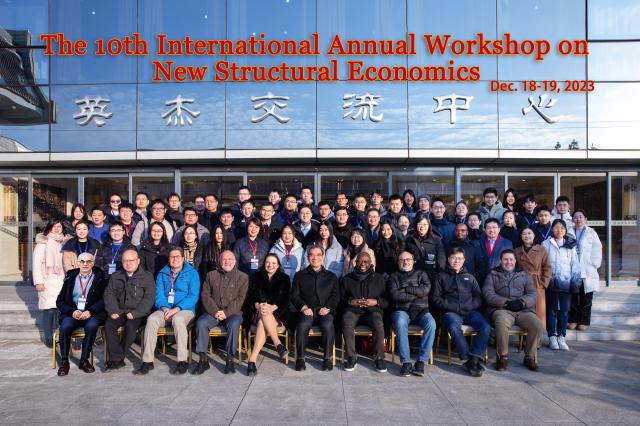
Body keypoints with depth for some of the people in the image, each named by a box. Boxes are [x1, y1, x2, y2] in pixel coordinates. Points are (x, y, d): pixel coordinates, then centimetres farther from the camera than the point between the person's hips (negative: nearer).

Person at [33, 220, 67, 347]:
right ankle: (48, 338, 3)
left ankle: (56, 335, 15)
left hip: (61, 280, 4)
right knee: (49, 309, -9)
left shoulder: (64, 242, 13)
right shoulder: (43, 242, -1)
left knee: (58, 308, 1)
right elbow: (37, 262, -5)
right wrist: (38, 281, -11)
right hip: (48, 280, -4)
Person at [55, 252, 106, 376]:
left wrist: (90, 311, -16)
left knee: (91, 326, -32)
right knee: (65, 327, -28)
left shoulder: (100, 278, 8)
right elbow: (60, 301, 10)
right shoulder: (70, 277, 14)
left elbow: (104, 299, -1)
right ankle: (64, 361, -11)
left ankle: (84, 360, -14)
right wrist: (72, 312, -8)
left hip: (92, 313, -2)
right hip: (72, 312, 2)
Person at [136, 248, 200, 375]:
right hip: (165, 309, 4)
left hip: (185, 310, -3)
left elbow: (193, 296, -6)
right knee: (151, 319, -27)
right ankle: (147, 361, -21)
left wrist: (176, 309, -17)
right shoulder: (162, 274, 16)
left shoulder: (192, 273, 3)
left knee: (177, 319, -36)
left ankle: (182, 361, -29)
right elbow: (159, 294, 8)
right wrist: (165, 308, -12)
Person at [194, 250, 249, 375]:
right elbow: (205, 295, 6)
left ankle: (230, 359, -23)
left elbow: (240, 299, -2)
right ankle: (203, 359, -18)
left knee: (234, 324, -33)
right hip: (213, 312, 2)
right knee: (201, 323, -25)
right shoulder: (211, 275, 14)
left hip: (232, 312, -2)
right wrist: (215, 311, -10)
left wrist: (226, 312, -14)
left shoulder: (243, 277, 7)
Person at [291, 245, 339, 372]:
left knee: (328, 325, -33)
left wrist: (327, 307, -8)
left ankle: (327, 358, -18)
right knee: (303, 325, -33)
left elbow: (336, 296, 11)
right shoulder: (300, 275, 18)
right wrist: (304, 307, -9)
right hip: (307, 310, 0)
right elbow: (294, 295, 9)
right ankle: (300, 358, -18)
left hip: (324, 311, 0)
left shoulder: (331, 276, 20)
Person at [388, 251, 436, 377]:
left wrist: (405, 289, -3)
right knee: (400, 323, -35)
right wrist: (416, 294, -3)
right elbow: (394, 295, -2)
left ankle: (421, 361, -24)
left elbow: (426, 289, 0)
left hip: (421, 310, 1)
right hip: (401, 310, -1)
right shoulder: (394, 276, 17)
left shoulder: (421, 274, 21)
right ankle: (406, 362, -30)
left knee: (431, 323, -30)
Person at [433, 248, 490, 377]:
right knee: (454, 327, -35)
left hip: (470, 311, 3)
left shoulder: (469, 277, 26)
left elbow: (478, 298, 16)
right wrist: (452, 307, -7)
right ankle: (468, 359, -27)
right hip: (451, 312, -2)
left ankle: (475, 358, -25)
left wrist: (467, 306, -4)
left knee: (485, 327, -27)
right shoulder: (441, 276, 18)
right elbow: (436, 298, 8)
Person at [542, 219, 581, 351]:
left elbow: (575, 264, 11)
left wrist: (576, 280, 3)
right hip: (551, 282, -2)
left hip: (566, 282, 2)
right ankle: (552, 337, 10)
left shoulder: (571, 245, 11)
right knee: (552, 310, 2)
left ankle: (562, 337, 12)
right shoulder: (546, 244, 4)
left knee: (564, 310, 2)